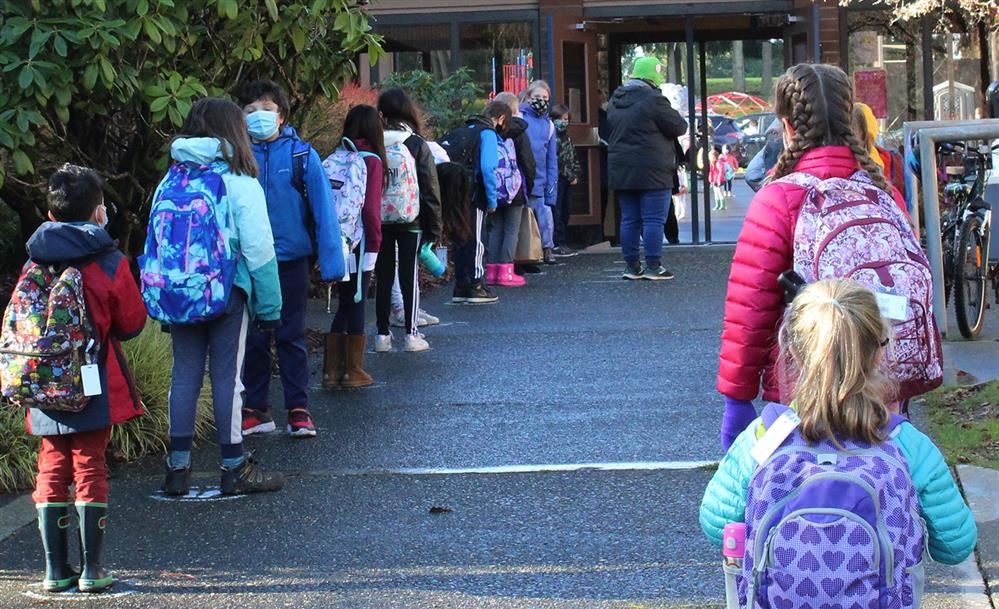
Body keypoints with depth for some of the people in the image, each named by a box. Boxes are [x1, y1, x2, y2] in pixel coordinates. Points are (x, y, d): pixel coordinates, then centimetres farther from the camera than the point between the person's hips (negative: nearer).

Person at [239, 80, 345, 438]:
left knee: (291, 336, 8)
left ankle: (298, 409, 15)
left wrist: (331, 261, -11)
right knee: (253, 338, 10)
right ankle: (257, 410, 20)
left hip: (291, 260, -1)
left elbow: (323, 210, -6)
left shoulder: (302, 156, -6)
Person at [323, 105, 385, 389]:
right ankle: (353, 371, 11)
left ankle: (332, 370, 15)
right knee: (356, 304, 4)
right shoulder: (371, 160, -10)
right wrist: (374, 243, -7)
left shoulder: (335, 159, 5)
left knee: (344, 304, 14)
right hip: (359, 243, -5)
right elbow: (371, 206, -14)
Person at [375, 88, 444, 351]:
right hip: (410, 221, -2)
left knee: (383, 277, 9)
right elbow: (430, 189, -5)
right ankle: (411, 335, 4)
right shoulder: (417, 145, -6)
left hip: (379, 220, 2)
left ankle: (382, 335, 10)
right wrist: (434, 228, 0)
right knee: (410, 276, 5)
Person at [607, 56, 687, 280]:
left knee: (629, 220, 10)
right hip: (652, 172, -7)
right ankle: (653, 266, -5)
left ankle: (632, 266, 12)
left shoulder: (615, 101, 11)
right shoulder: (653, 100, -13)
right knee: (654, 219, -4)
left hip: (621, 170, 7)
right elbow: (679, 127, -8)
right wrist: (677, 118, 12)